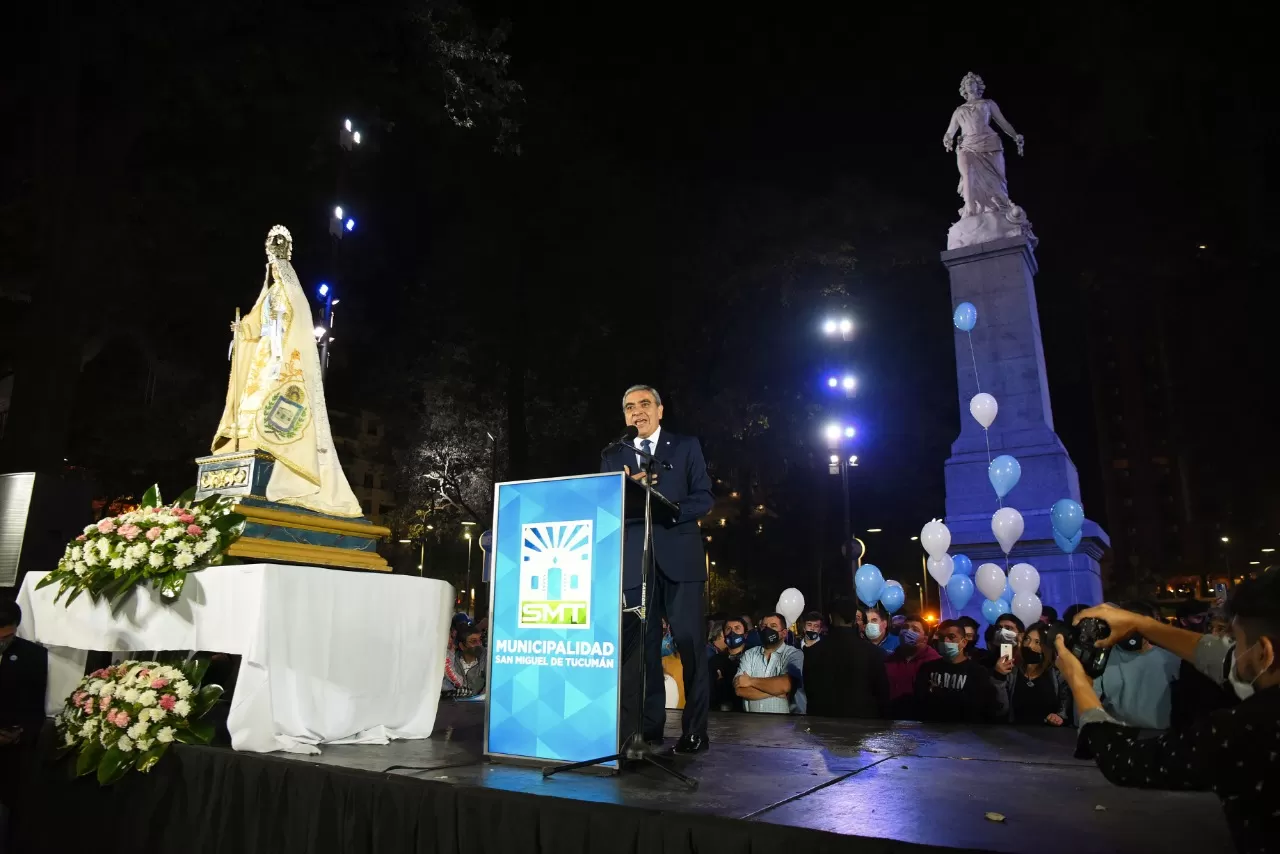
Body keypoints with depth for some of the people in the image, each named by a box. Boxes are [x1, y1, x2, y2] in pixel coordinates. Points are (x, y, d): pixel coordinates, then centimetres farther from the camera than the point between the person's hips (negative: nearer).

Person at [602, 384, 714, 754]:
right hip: (634, 560, 2)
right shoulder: (613, 456, 15)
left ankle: (695, 731, 5)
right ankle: (648, 728, 12)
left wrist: (666, 510, -15)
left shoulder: (686, 446, 9)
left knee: (690, 643, -2)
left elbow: (704, 498, 1)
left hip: (679, 557, -2)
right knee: (640, 646, 4)